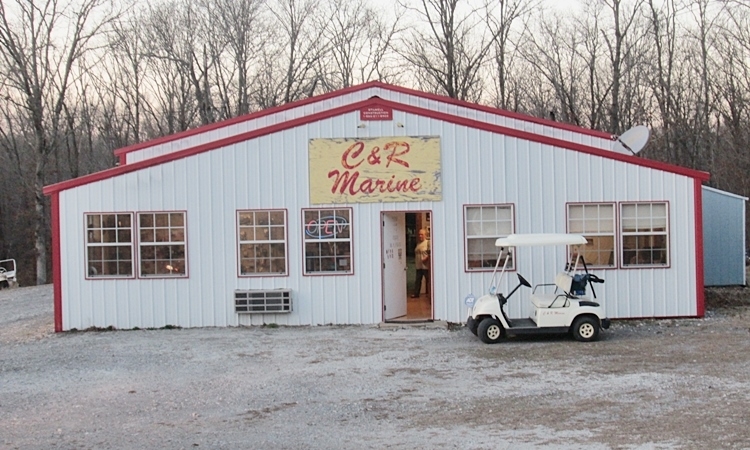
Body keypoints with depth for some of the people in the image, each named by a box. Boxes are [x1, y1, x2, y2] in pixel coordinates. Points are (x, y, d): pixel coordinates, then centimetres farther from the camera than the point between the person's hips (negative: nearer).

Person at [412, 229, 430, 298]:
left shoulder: (428, 242, -9)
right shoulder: (418, 243, 15)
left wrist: (426, 258, -25)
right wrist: (415, 261, 14)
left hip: (425, 265, -8)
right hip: (418, 265, 8)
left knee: (428, 279, 1)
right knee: (418, 280, 12)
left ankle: (429, 293, 7)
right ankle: (416, 293, 18)